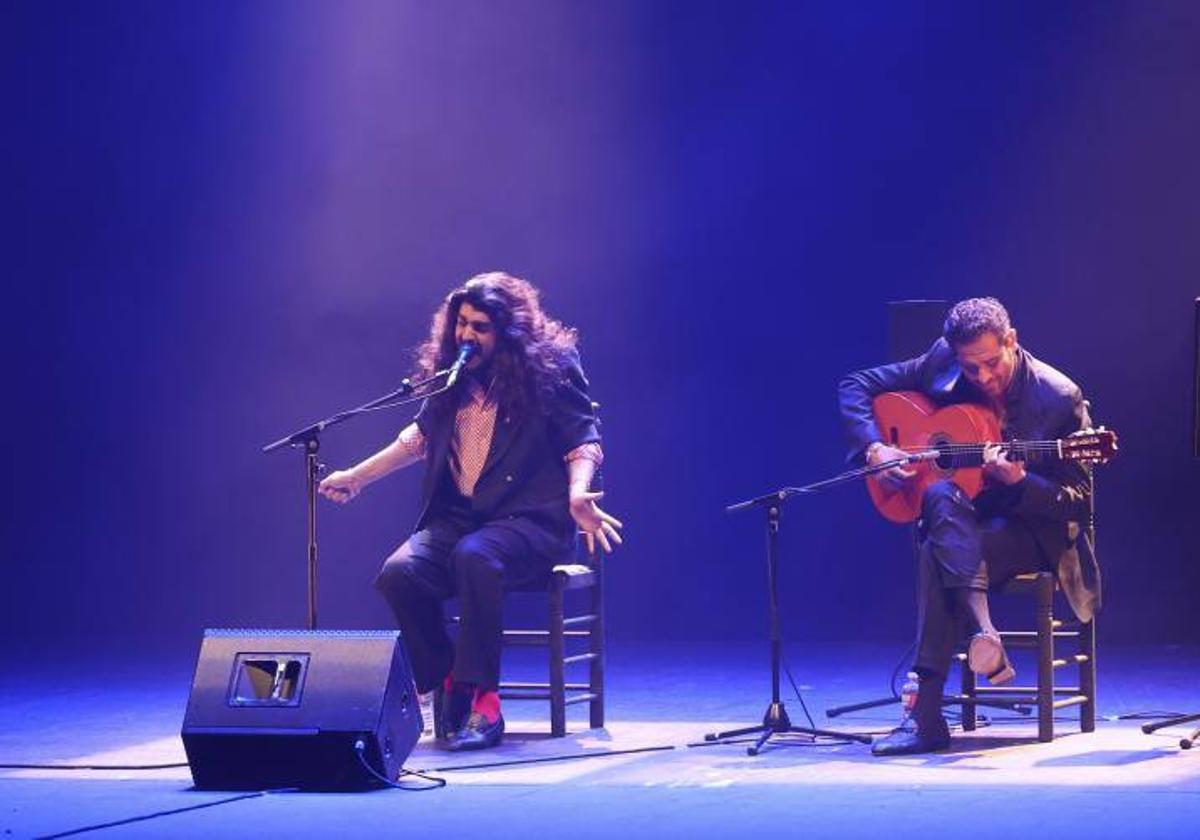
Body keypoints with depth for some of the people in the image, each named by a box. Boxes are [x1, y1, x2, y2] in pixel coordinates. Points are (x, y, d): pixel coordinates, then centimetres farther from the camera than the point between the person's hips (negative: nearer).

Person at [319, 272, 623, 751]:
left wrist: (578, 494, -21)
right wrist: (356, 477, 30)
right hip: (457, 519, 5)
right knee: (399, 572, -26)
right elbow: (421, 437, 31)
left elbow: (582, 441, -1)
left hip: (528, 519, -5)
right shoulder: (454, 376, 16)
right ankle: (450, 690, -16)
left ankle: (478, 697, -34)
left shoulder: (550, 367, 1)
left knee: (474, 556, -39)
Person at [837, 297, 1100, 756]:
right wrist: (874, 450, -12)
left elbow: (1078, 503, -10)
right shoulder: (940, 365, -4)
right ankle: (983, 635, -45)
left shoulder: (1060, 399, -14)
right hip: (959, 519, 4)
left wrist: (1019, 481, -29)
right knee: (941, 496, -35)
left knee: (936, 553, -34)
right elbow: (855, 387, 5)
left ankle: (927, 714, -35)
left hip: (1032, 531, -4)